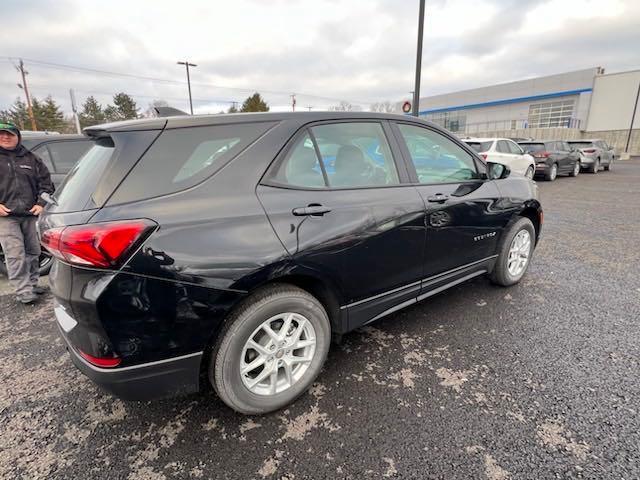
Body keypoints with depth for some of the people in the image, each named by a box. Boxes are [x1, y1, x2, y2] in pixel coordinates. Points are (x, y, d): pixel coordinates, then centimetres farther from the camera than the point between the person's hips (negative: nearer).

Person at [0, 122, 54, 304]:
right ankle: (23, 291, -3)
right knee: (15, 255, -7)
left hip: (31, 214, 3)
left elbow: (45, 182, 13)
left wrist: (41, 203, -1)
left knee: (33, 252, 10)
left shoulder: (31, 158, 12)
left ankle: (32, 284, 24)